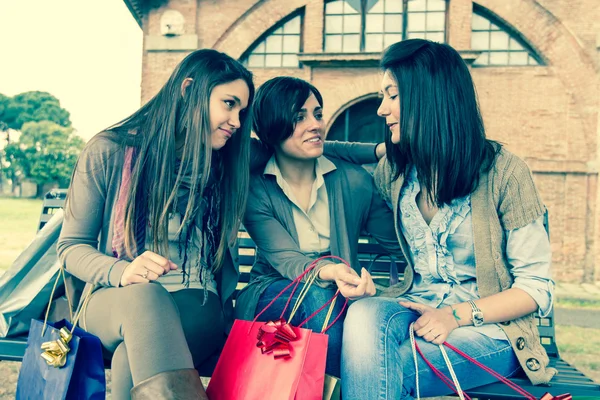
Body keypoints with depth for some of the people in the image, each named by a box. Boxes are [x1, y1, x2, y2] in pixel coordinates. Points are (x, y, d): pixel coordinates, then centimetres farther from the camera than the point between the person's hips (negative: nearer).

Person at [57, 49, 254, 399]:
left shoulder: (228, 166, 11)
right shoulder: (109, 152, 1)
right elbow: (71, 246, 2)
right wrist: (120, 272, -17)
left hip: (198, 306, 2)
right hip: (116, 302, -1)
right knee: (144, 295, -40)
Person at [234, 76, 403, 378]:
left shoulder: (352, 180, -1)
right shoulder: (254, 187, -7)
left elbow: (400, 241, 2)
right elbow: (285, 260, -18)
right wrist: (329, 272, -41)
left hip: (341, 297, 1)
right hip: (273, 301, -1)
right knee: (317, 296, -34)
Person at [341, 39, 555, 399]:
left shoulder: (504, 171, -7)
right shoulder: (392, 171, 7)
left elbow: (537, 287, -6)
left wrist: (459, 315, -18)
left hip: (488, 326, -4)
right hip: (416, 307, 5)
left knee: (381, 369, -32)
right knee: (364, 314, -32)